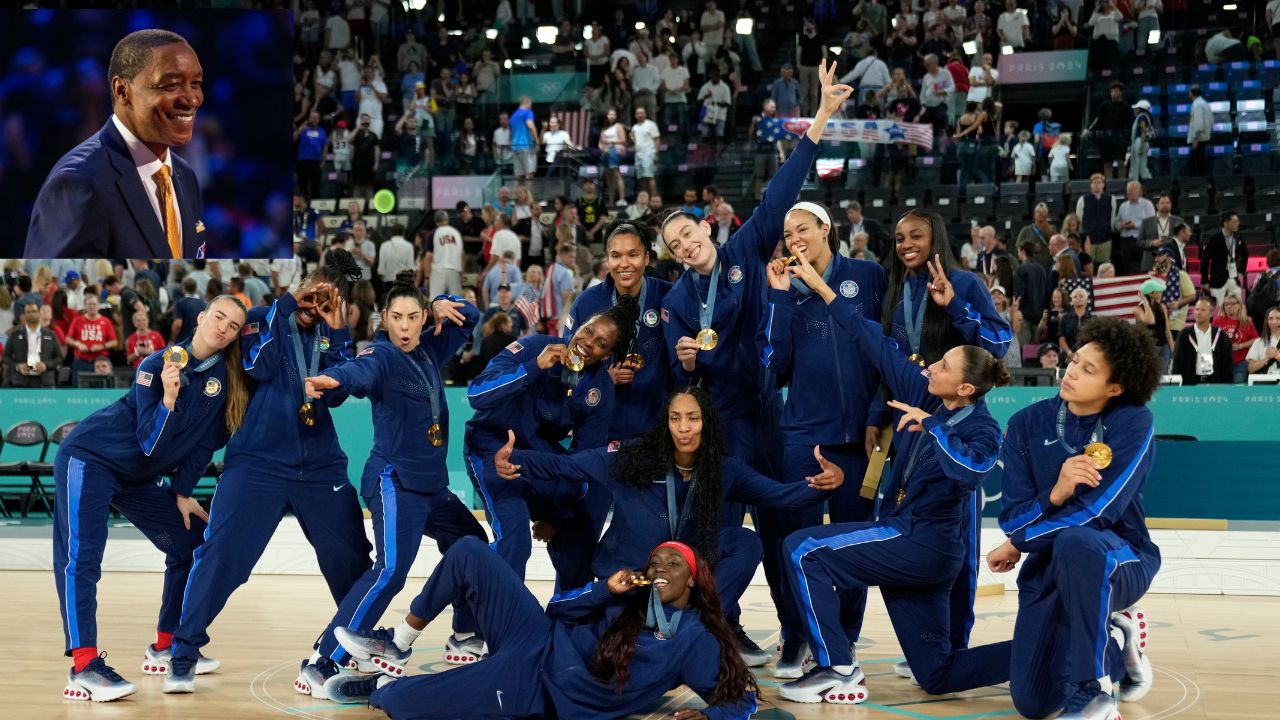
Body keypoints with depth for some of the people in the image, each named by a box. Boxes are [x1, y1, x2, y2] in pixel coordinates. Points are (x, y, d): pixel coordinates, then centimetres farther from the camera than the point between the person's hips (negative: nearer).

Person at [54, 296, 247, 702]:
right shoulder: (157, 365, -17)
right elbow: (150, 444, -21)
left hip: (139, 478, 7)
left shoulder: (225, 376, -4)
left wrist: (183, 492, 1)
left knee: (191, 544, 7)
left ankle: (165, 649, 16)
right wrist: (169, 398, -35)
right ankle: (83, 668, -28)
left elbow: (205, 441, 3)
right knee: (81, 555, -20)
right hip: (90, 457, -7)